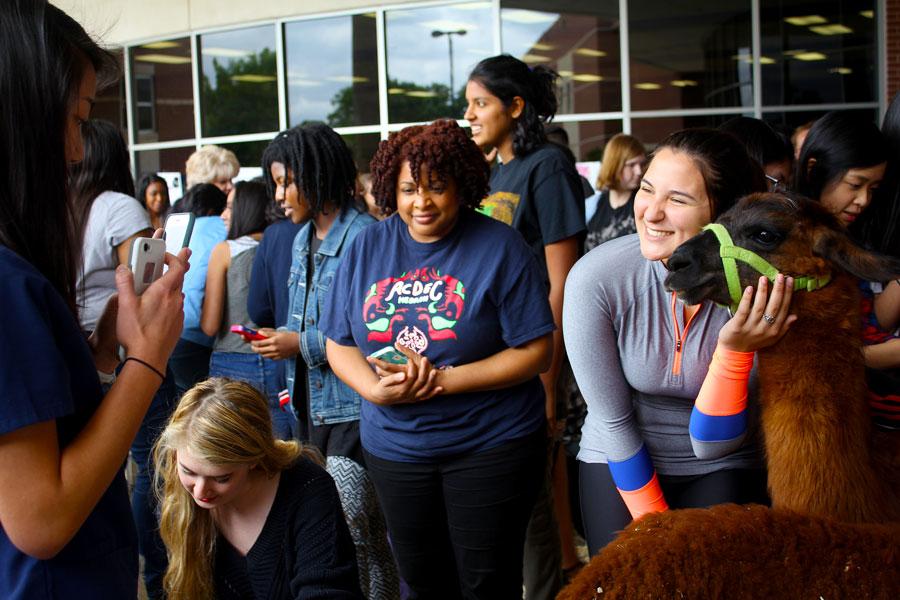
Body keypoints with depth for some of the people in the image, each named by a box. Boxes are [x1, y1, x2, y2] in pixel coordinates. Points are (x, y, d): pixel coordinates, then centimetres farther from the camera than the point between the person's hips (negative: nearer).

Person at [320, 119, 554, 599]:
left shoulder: (500, 248, -10)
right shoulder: (366, 248, 2)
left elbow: (535, 352, -12)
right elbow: (339, 345, 6)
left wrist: (444, 380, -21)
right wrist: (376, 389, -15)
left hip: (490, 446, -4)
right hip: (395, 446, 4)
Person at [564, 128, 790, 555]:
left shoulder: (762, 295, -23)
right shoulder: (595, 278, -24)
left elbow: (712, 445, -18)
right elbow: (612, 420, -12)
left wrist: (735, 350, -33)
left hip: (723, 471, 0)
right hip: (622, 462, 0)